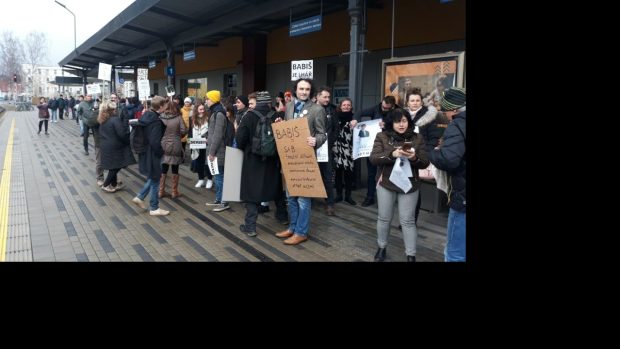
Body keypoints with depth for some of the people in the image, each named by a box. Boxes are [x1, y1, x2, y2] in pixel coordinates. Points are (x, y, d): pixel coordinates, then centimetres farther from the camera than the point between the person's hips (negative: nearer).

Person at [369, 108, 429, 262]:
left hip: (410, 185, 0)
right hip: (386, 183, 0)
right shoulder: (382, 137, -2)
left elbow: (425, 163, -1)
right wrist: (392, 154, -27)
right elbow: (373, 158, -12)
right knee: (384, 218, 13)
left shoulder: (417, 138, 1)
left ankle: (411, 255, 15)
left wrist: (414, 158, -23)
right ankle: (381, 248, 33)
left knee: (407, 221, 4)